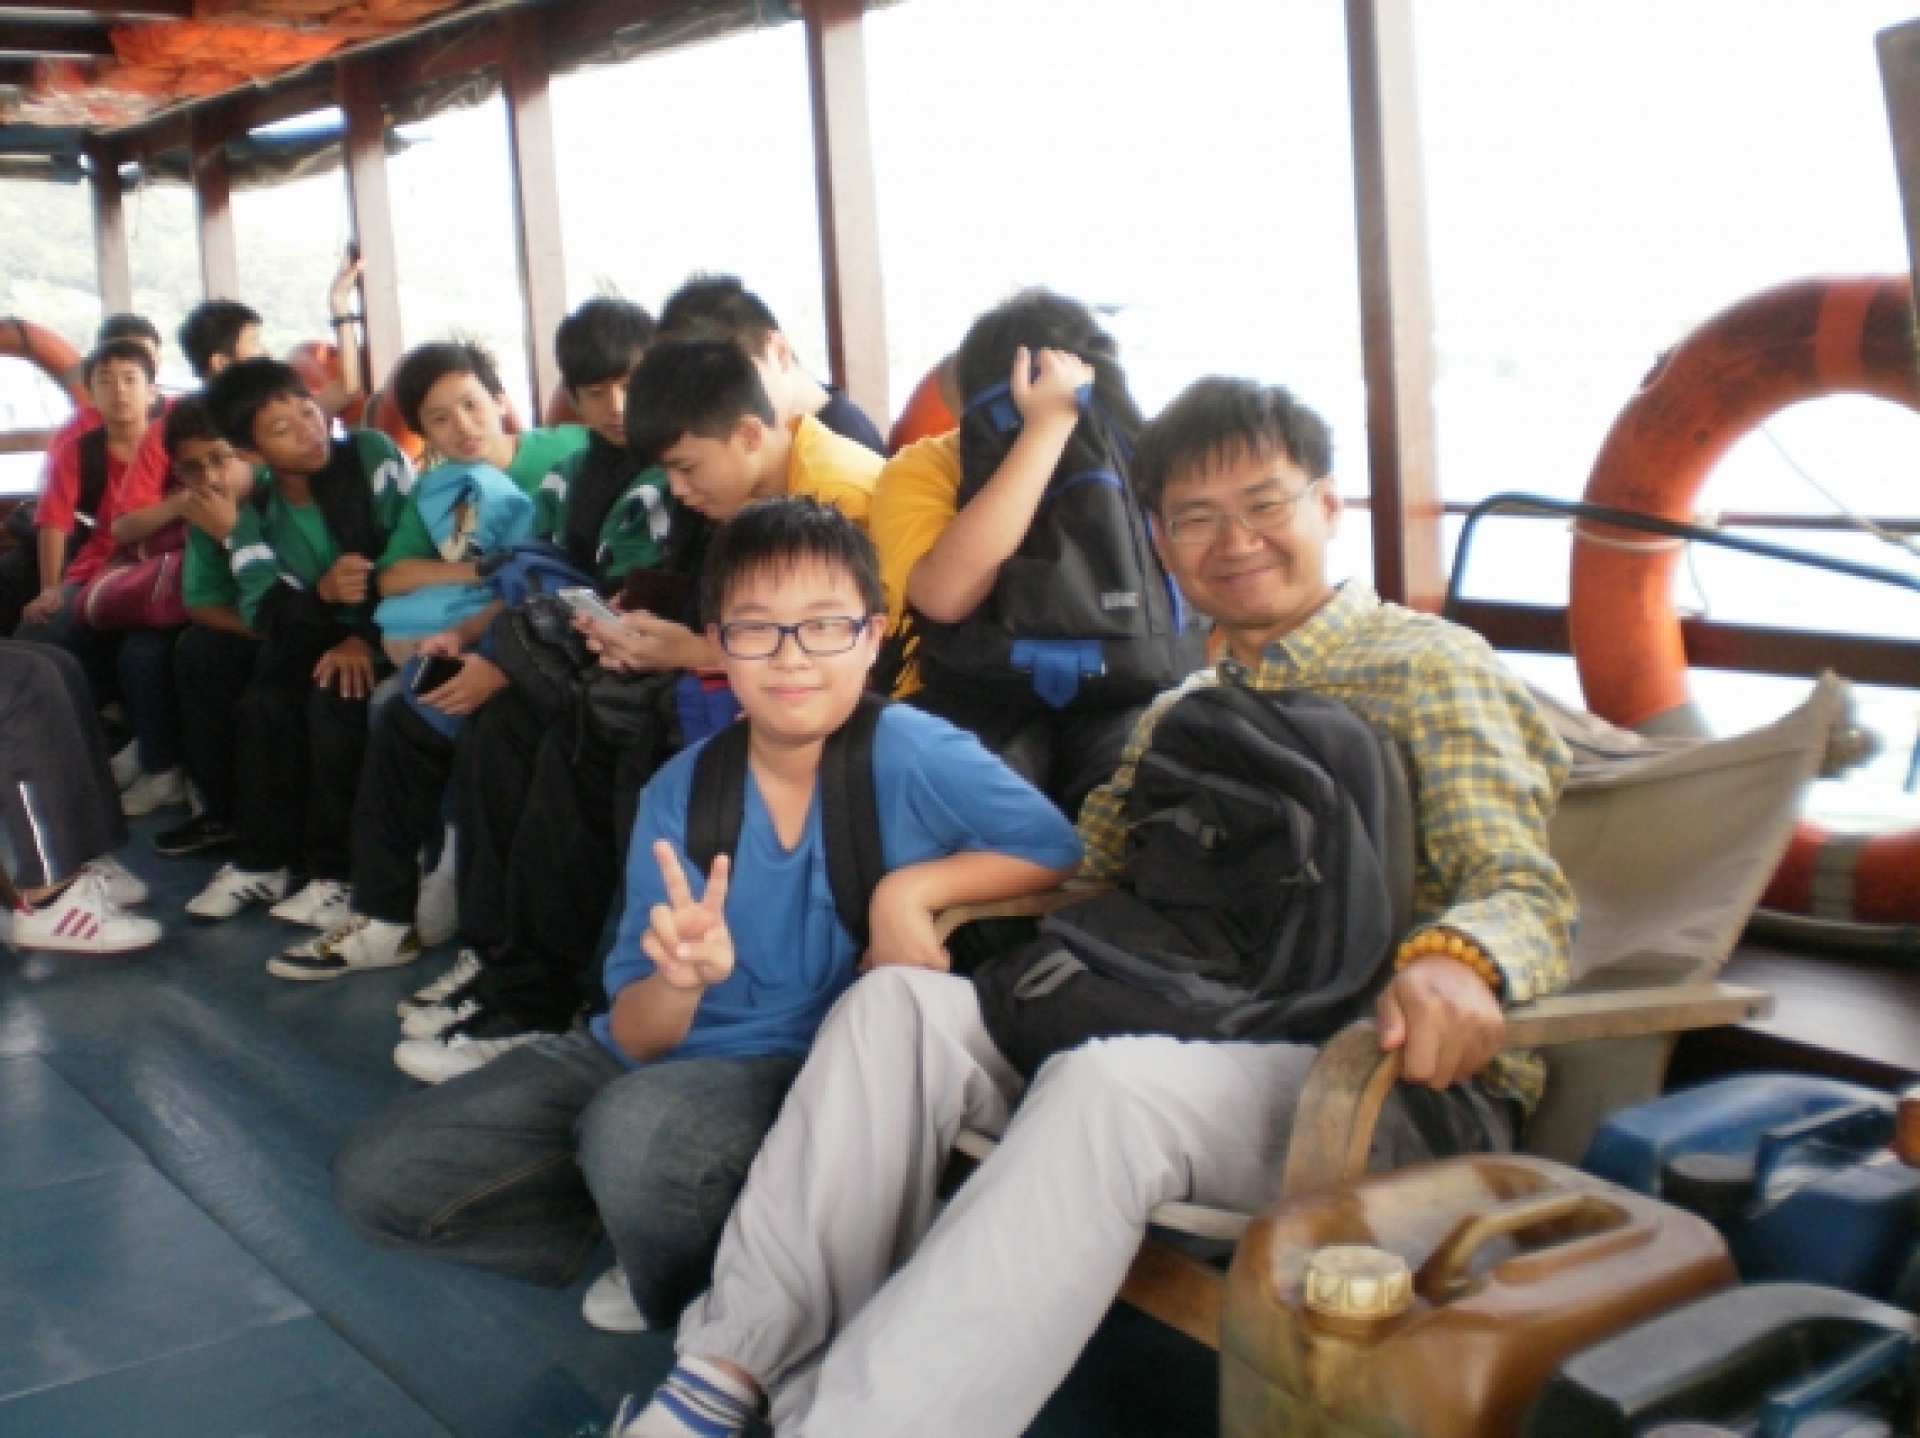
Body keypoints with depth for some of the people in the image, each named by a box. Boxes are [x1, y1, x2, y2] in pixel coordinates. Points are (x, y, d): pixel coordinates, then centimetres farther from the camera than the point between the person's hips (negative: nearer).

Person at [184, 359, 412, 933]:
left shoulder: (374, 455, -11)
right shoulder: (253, 510, 0)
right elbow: (263, 612, -10)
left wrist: (369, 636, -20)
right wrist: (323, 593, -31)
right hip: (319, 634, 5)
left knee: (333, 702, -27)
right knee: (263, 704, -18)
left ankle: (338, 871, -17)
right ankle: (260, 861, -2)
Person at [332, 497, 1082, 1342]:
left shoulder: (908, 754, -14)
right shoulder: (680, 794, -5)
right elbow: (637, 1037, -6)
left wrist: (912, 887, -23)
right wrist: (681, 977, -29)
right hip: (663, 1055, 5)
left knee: (638, 1125, -37)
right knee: (375, 1178, -6)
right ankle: (659, 1222, 6)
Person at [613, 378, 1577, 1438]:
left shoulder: (1428, 667, 0)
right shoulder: (1181, 713, 22)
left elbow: (1526, 891, -11)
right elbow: (1089, 881, 19)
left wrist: (1456, 955, -35)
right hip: (1198, 1038, 6)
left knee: (1106, 1084, -35)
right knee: (896, 1001, -13)